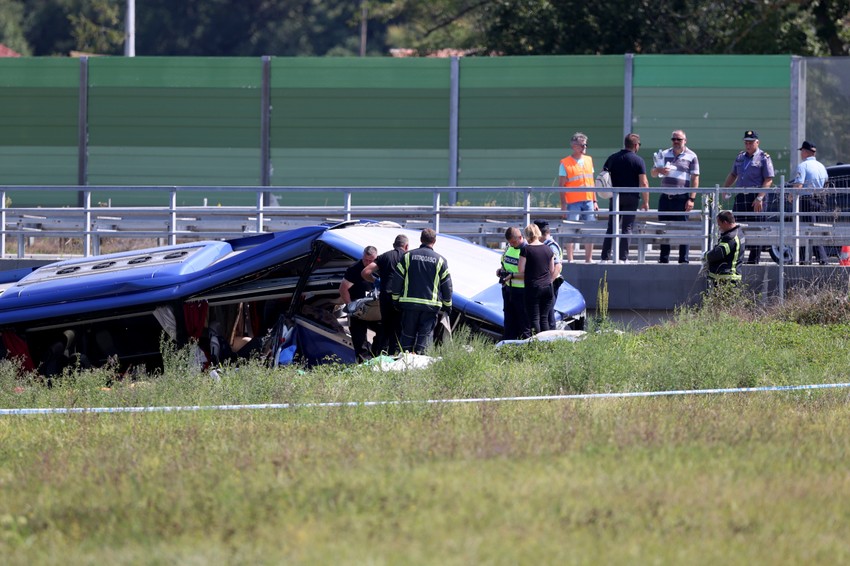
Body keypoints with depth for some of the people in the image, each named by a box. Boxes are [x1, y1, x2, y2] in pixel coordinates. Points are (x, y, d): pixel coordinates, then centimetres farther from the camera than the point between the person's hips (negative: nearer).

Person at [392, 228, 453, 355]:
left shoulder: (408, 256, 2)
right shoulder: (440, 260, 1)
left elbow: (397, 280, 4)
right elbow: (447, 285, 5)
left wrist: (396, 299, 13)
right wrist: (447, 305, 15)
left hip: (409, 302, 1)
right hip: (431, 305, -1)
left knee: (408, 334, 9)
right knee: (425, 334, 0)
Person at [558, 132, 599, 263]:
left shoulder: (589, 160, 14)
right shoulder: (565, 163, -3)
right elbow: (561, 184, -5)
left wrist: (595, 201, 14)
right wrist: (563, 203, -11)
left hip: (588, 201, 5)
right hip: (573, 202, -5)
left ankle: (588, 259, 11)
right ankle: (570, 260, 1)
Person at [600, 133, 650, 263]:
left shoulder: (612, 158, 6)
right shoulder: (638, 161, -7)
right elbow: (643, 183, -10)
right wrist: (646, 202, -4)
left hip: (615, 197, 3)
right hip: (631, 198, -3)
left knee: (611, 228, 8)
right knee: (627, 228, 1)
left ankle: (605, 257, 5)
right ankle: (623, 257, -2)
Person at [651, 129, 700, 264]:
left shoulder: (691, 157, 2)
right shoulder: (664, 154, 14)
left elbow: (695, 179, -2)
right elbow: (653, 173, 15)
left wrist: (691, 199, -11)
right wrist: (659, 170, -10)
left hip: (681, 198, -4)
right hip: (665, 197, 4)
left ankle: (684, 260, -2)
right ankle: (663, 259, 11)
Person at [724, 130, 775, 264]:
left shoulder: (764, 158, -4)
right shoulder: (740, 157, 15)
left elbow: (768, 180, -10)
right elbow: (733, 175, 27)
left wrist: (759, 198, -18)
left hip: (756, 199, -6)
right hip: (741, 197, 6)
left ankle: (753, 261, 3)